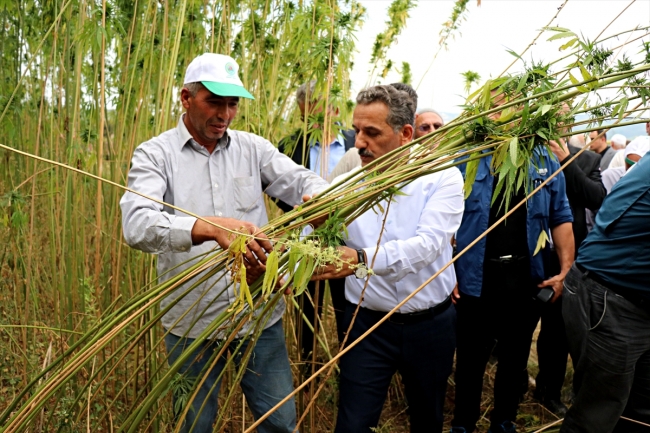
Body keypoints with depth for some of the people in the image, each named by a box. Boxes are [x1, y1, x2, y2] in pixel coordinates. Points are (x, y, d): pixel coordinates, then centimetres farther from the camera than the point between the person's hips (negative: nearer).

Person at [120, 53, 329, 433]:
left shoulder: (252, 147, 4)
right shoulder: (155, 154, -7)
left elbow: (298, 178, -5)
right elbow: (137, 224, -23)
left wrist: (316, 194, -31)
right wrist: (210, 228, -41)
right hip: (192, 322, -2)